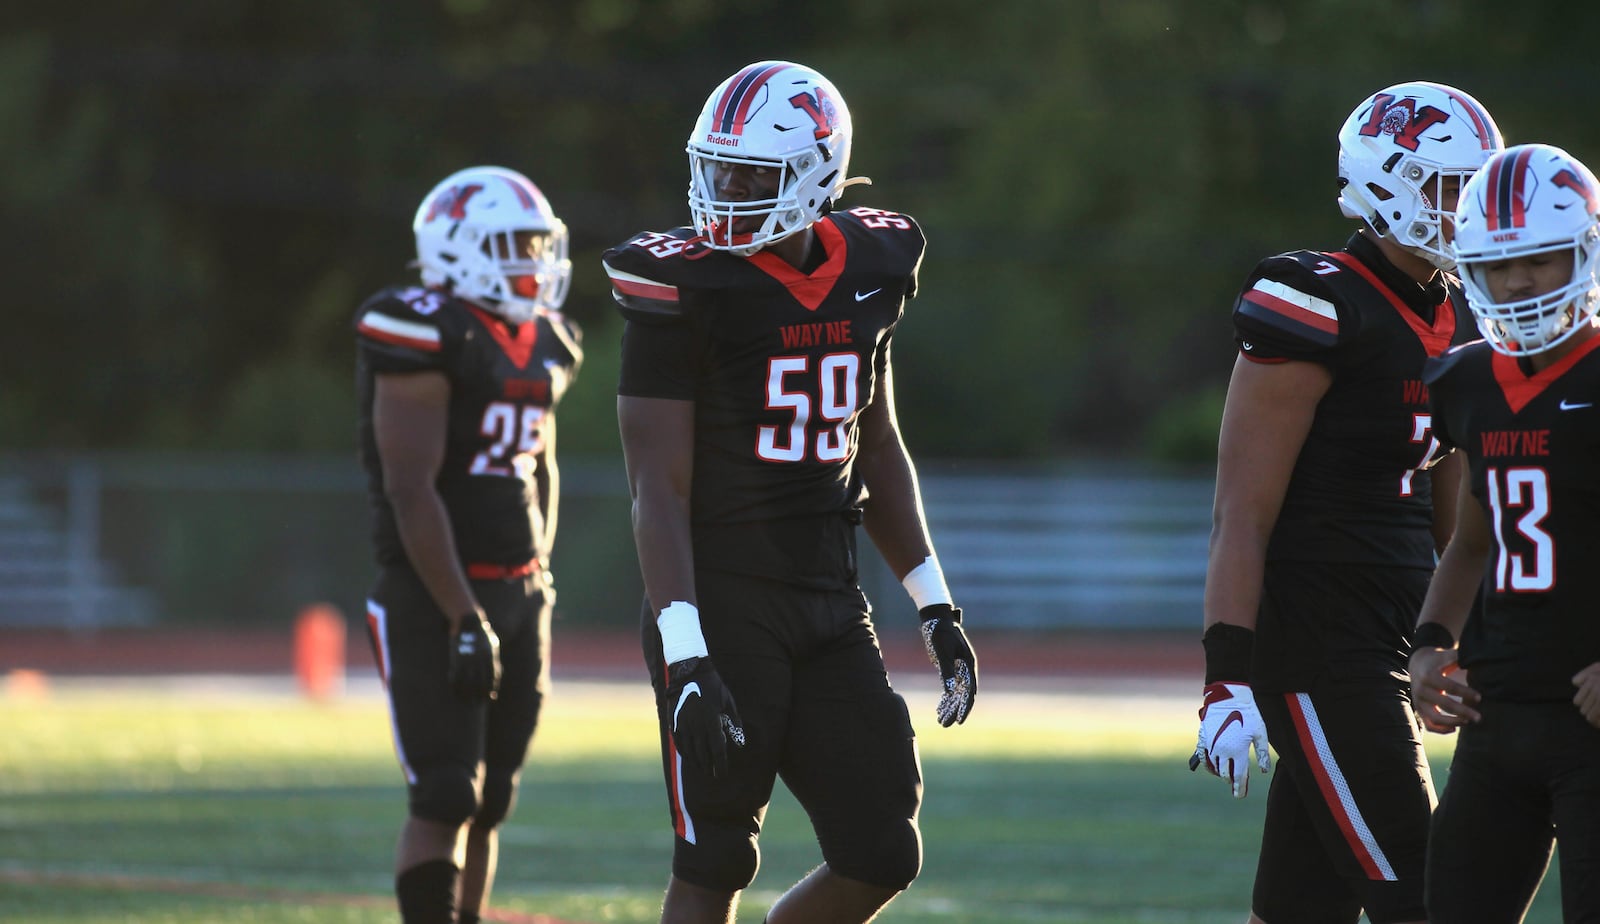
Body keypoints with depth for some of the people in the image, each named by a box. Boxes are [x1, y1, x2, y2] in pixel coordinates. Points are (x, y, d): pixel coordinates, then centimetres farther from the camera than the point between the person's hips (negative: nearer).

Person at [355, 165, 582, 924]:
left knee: (488, 802, 8)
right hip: (432, 597, -8)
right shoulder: (427, 337, -14)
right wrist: (463, 619, -21)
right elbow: (411, 491, -19)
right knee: (444, 797, -12)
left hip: (518, 596, 8)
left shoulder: (543, 345, 11)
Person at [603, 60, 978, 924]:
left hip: (830, 607, 6)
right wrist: (685, 658, -22)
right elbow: (659, 486, -14)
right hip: (722, 603, -6)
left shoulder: (867, 269, 5)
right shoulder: (685, 286, -12)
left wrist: (936, 607, 14)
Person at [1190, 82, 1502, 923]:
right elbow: (1243, 513, -15)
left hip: (1385, 650, 9)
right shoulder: (1318, 311, -13)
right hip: (1314, 646, -9)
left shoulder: (1453, 323, 14)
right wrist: (1228, 678, -20)